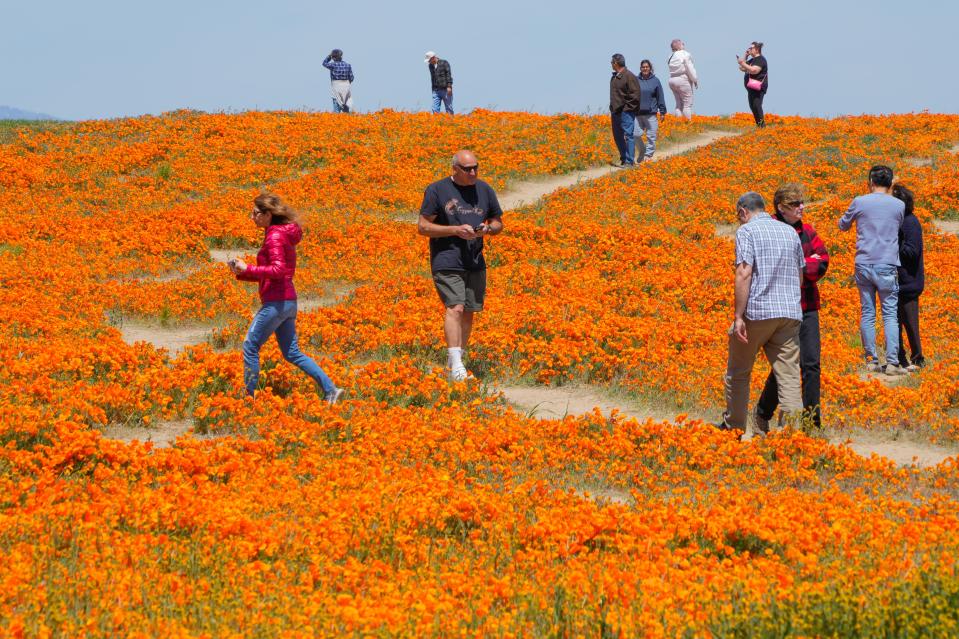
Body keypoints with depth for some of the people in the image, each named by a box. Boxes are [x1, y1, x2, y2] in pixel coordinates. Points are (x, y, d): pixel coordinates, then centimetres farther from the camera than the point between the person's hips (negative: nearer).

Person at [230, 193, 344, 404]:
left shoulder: (275, 236, -13)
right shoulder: (283, 234, 17)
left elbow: (278, 270, -25)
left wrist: (248, 269, -20)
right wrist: (241, 273, 9)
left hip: (277, 302, -10)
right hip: (287, 301, 10)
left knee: (250, 347, -1)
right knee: (292, 353, 12)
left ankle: (248, 396, 4)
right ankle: (331, 391, 8)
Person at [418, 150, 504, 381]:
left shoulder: (484, 190, 10)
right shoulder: (437, 190, -4)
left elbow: (498, 223, 20)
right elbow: (423, 227, -5)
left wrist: (488, 228, -5)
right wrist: (456, 230, -15)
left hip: (475, 263, 5)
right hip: (447, 262, -5)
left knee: (468, 312, 7)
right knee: (455, 308, -18)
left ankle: (456, 357, 21)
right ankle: (456, 363, -23)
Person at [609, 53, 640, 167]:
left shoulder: (629, 76, -11)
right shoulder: (614, 77, 15)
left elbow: (635, 95, -14)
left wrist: (627, 108, -13)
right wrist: (612, 109, 17)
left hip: (626, 112, -9)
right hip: (616, 112, 9)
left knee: (628, 136, -10)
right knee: (618, 137, 11)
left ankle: (629, 162, -11)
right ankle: (623, 159, 21)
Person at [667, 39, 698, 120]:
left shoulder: (671, 57, 9)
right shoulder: (685, 54, -10)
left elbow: (672, 71, 7)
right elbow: (690, 69, -11)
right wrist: (695, 80, -1)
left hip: (672, 81, 7)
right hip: (683, 81, -7)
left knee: (679, 104, 13)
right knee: (687, 104, -4)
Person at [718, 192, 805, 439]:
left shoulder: (747, 231, -4)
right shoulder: (790, 232, 15)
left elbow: (744, 273, -15)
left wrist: (738, 316, -16)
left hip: (757, 311, -4)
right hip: (790, 312, 4)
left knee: (738, 373, 13)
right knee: (789, 375, 1)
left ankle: (735, 428, 22)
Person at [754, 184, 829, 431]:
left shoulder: (807, 232, 11)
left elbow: (822, 262, 1)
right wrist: (808, 264, -15)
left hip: (807, 307, 5)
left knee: (811, 364, 0)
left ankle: (813, 422, 5)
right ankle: (763, 412, 19)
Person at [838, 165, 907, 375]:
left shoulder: (860, 202, 0)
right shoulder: (899, 205, 0)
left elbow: (843, 225, 15)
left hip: (863, 265, 1)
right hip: (887, 266, -1)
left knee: (867, 313, 7)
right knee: (890, 314, 0)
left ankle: (871, 361, 7)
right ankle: (892, 362, -8)